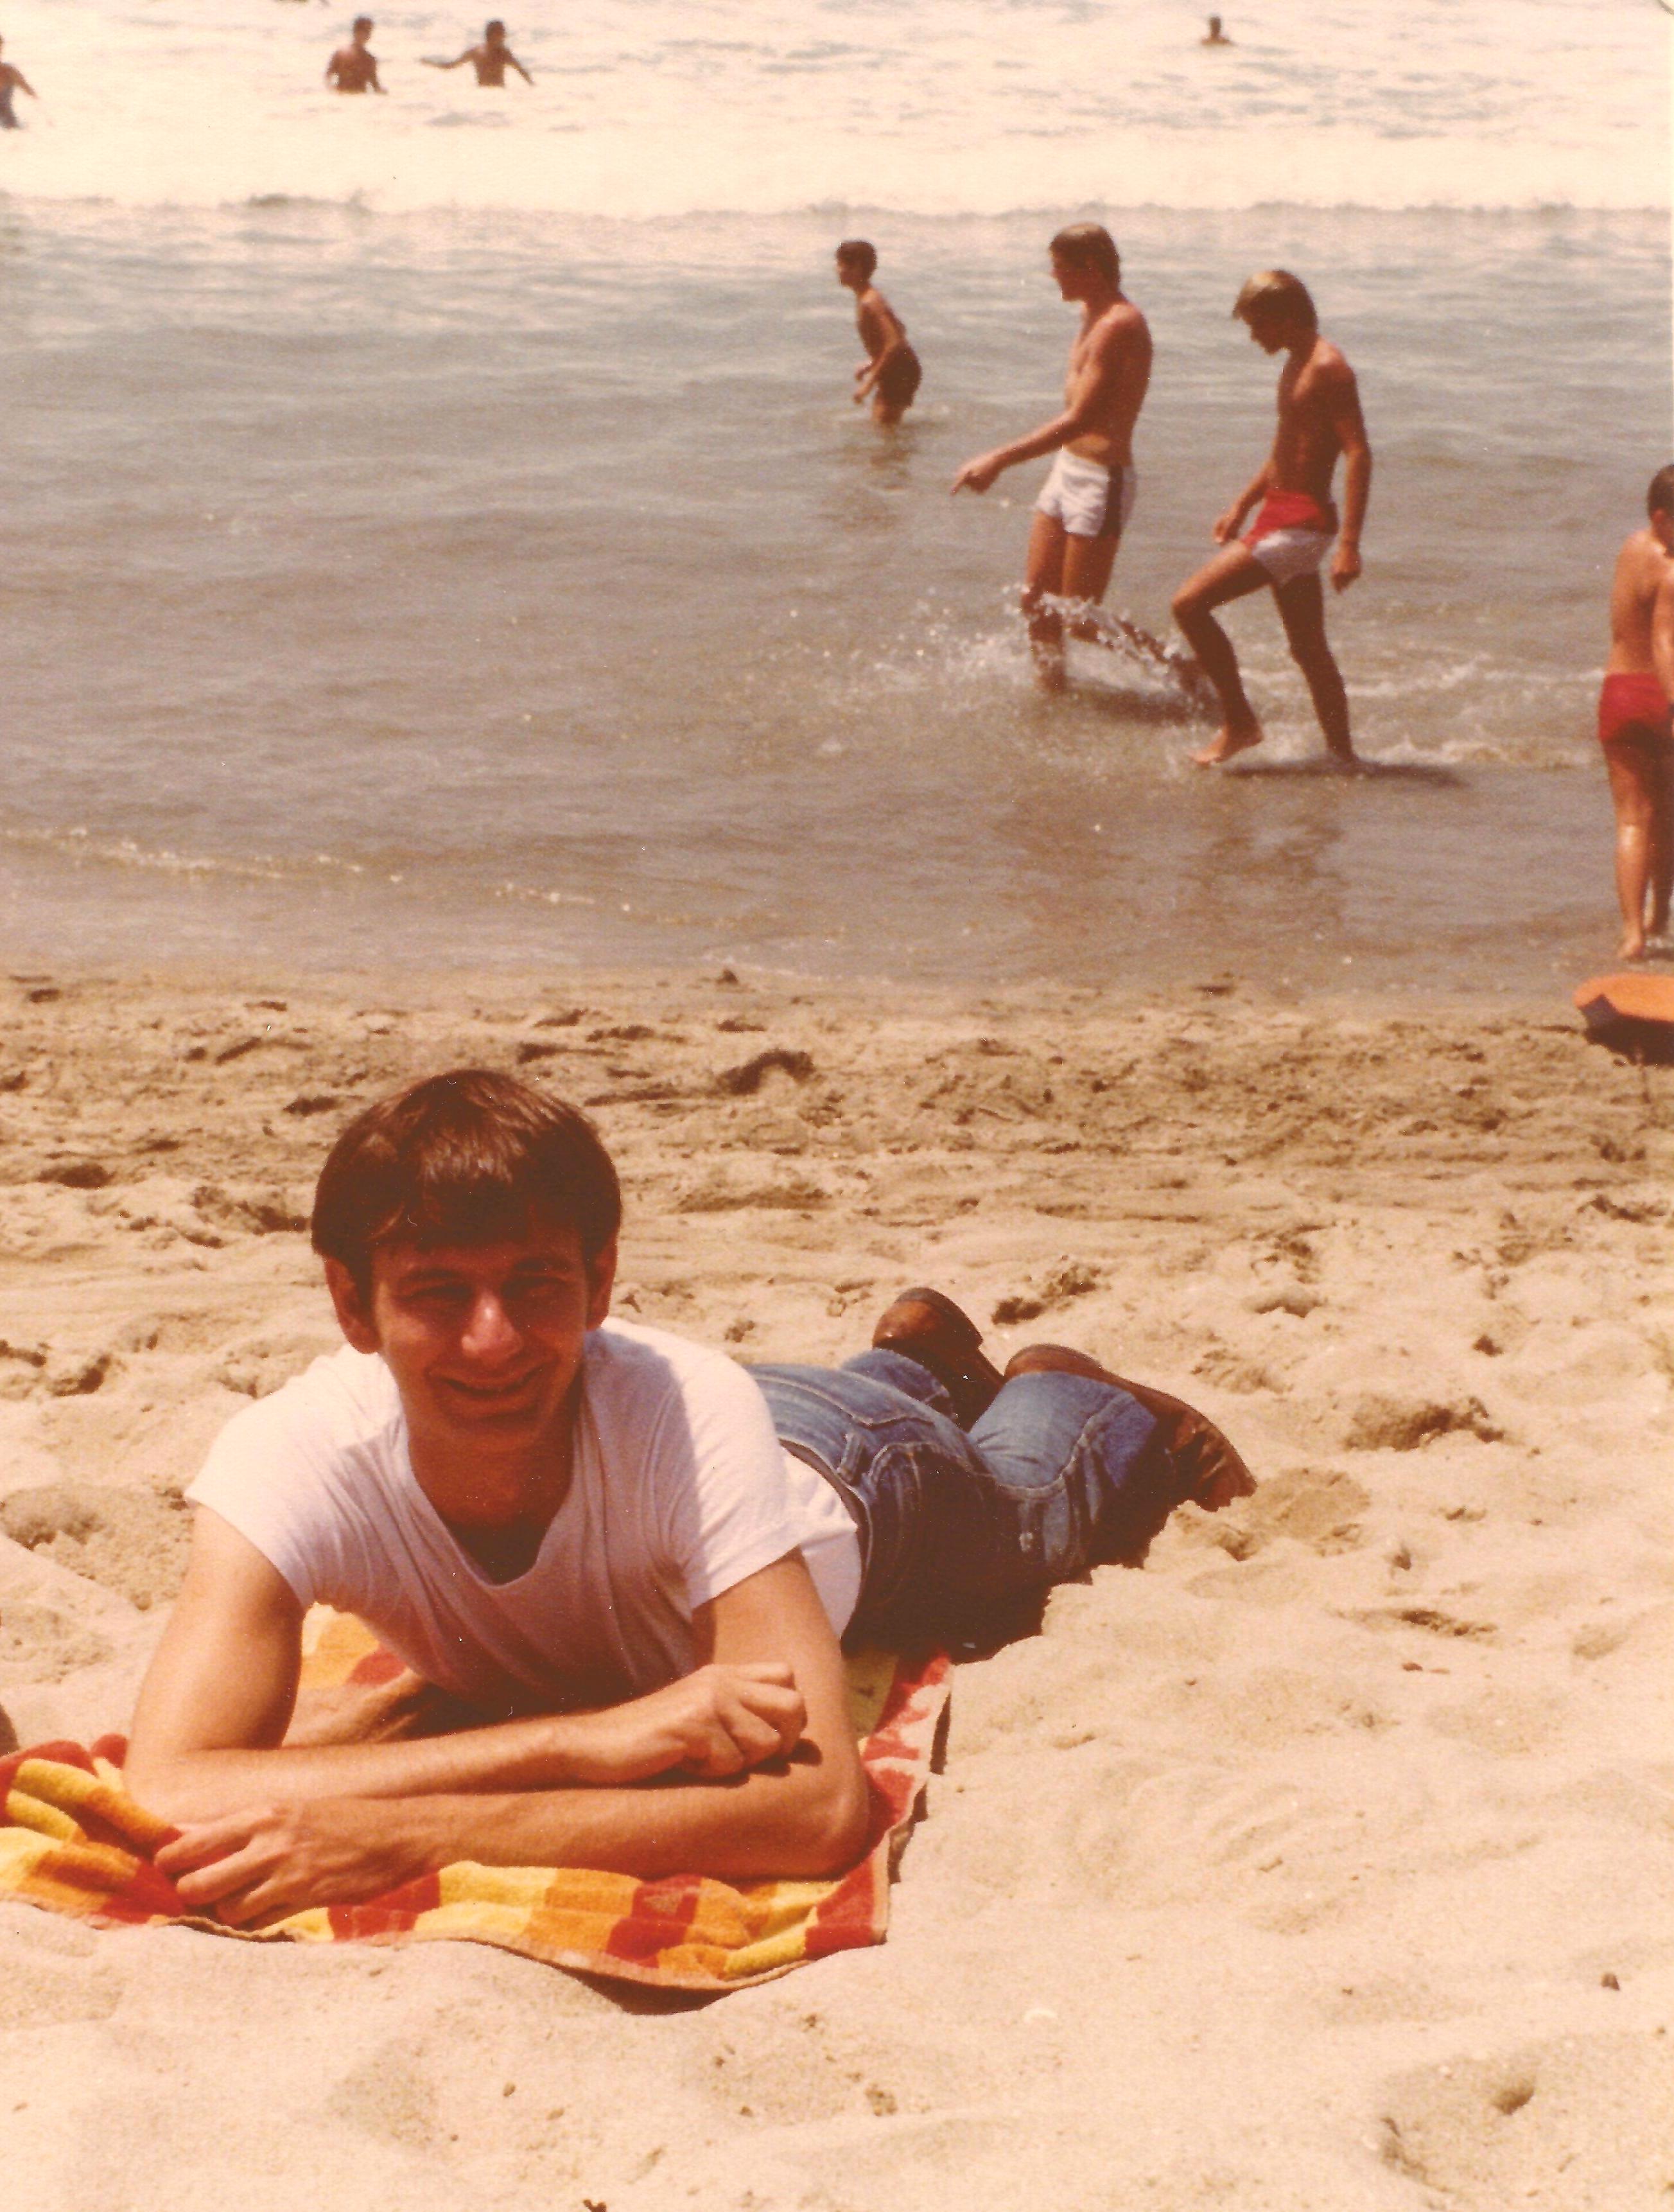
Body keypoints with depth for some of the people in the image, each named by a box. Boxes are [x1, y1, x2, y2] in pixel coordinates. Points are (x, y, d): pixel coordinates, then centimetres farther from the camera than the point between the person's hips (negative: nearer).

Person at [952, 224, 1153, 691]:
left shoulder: (1118, 325, -21)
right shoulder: (1092, 314, 10)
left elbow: (1078, 420, -28)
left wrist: (999, 460, -30)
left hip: (1101, 480, -9)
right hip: (1067, 468, 9)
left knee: (1081, 618, -4)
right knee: (1036, 599, 10)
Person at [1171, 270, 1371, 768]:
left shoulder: (1328, 368, -16)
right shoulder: (1296, 364, 14)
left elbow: (1358, 453, -22)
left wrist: (1349, 543, -28)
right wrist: (1242, 506, 24)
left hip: (1301, 522, -10)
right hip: (1281, 517, 10)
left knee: (1191, 603, -12)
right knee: (1309, 650, 15)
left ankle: (1238, 724, -4)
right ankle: (1342, 755, 22)